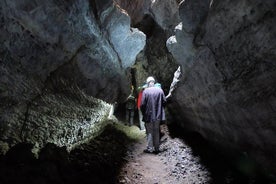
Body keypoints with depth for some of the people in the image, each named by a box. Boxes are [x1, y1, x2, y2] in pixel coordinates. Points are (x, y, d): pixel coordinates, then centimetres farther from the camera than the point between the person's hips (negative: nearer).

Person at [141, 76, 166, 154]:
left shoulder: (145, 91, -12)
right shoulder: (160, 90, -3)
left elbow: (143, 104, -12)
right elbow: (164, 101, 0)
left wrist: (143, 113, 4)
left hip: (149, 115, -3)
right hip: (158, 115, 3)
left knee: (149, 132, 9)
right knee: (157, 132, 13)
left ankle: (150, 148, 13)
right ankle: (156, 148, 21)